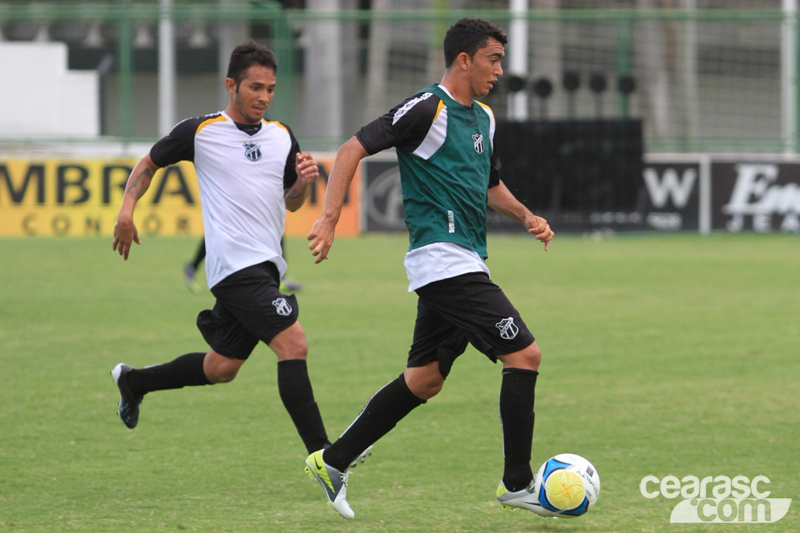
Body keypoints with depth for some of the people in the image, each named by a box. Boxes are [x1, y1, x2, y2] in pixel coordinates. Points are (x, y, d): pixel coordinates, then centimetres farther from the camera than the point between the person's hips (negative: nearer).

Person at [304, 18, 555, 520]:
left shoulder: (483, 119, 17)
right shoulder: (428, 109, -11)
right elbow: (353, 149, -13)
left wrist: (527, 216, 11)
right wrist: (329, 219, -20)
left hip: (465, 265, 10)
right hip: (444, 259, -10)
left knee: (424, 380, 12)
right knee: (524, 354, -12)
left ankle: (333, 462, 19)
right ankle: (517, 483, -5)